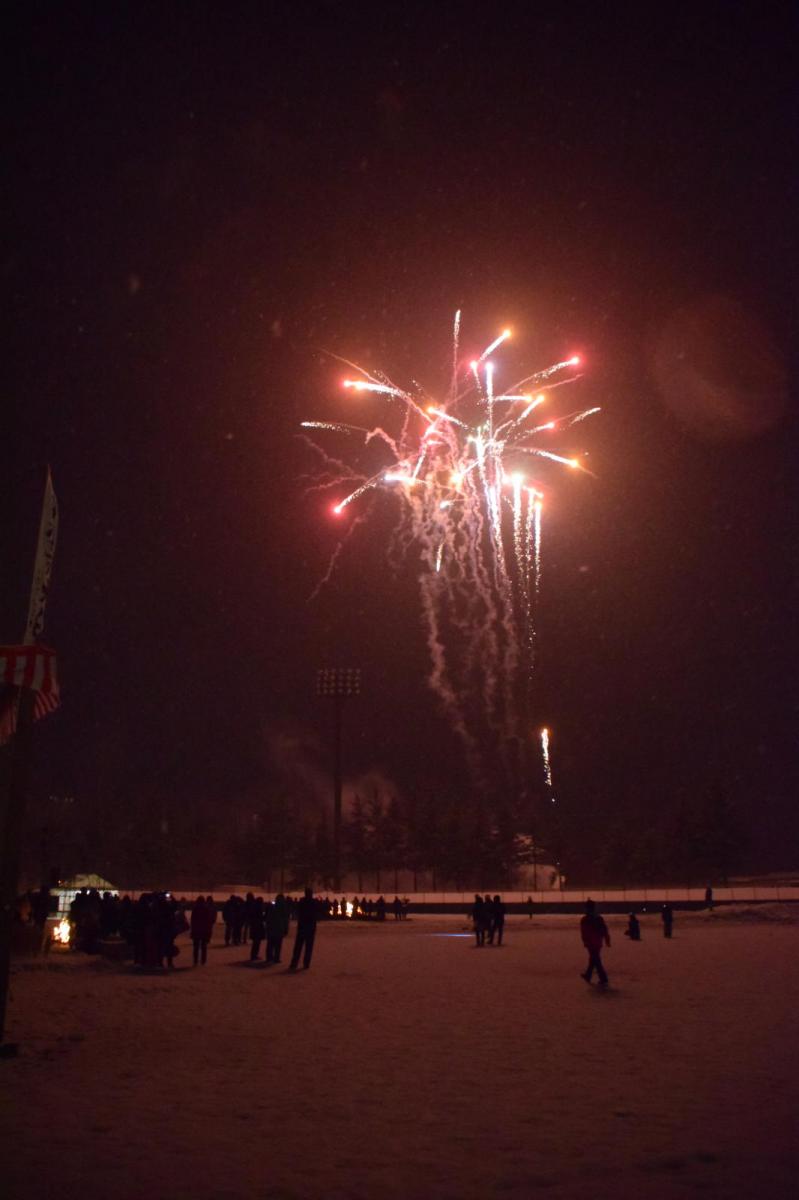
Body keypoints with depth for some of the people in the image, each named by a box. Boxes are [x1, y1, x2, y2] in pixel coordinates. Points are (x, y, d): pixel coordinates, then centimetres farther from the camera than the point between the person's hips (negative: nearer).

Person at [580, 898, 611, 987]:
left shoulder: (584, 920, -11)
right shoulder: (600, 918, 4)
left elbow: (583, 933, -8)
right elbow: (605, 931, 5)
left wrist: (585, 942, 3)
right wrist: (607, 941, 9)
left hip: (591, 944, -5)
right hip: (599, 943, 6)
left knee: (596, 961, -3)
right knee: (593, 959, 20)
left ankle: (604, 980, -8)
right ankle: (588, 976, 34)